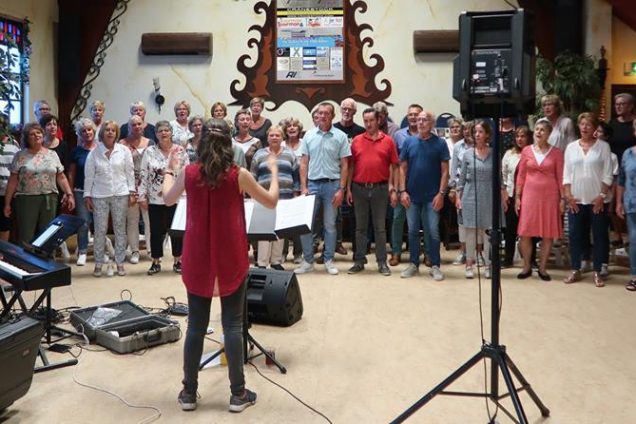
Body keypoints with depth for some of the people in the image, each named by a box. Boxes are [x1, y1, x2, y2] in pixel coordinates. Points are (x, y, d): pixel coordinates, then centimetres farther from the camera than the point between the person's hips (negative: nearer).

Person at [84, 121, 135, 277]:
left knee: (120, 229, 6)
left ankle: (120, 263, 15)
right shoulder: (94, 153, 2)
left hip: (120, 195, 1)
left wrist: (132, 192, 0)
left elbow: (129, 172, 4)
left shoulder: (124, 150, 3)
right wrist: (87, 195, 1)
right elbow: (89, 176, 4)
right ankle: (98, 264, 12)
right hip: (100, 196, 0)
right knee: (100, 230, 2)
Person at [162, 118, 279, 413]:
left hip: (198, 260, 2)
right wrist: (274, 172, 17)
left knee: (196, 326, 11)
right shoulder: (238, 175, -9)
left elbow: (167, 199, 16)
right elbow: (271, 202, 2)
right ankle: (238, 394, 13)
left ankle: (189, 393, 19)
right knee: (232, 325, 5)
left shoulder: (189, 173, -3)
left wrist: (169, 171, 33)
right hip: (231, 260, -2)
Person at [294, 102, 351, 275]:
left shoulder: (340, 136, -1)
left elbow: (344, 165, -1)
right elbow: (304, 163, 6)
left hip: (332, 184, -2)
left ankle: (329, 260, 18)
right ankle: (308, 260, 12)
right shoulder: (309, 135, 5)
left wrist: (341, 189, -7)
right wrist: (303, 187, -1)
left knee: (330, 224, 7)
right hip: (312, 184, 2)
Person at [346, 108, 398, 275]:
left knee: (380, 227, 5)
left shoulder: (388, 141, 2)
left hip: (380, 188, -1)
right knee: (360, 226, 9)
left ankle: (382, 262, 11)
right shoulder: (357, 140, 5)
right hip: (359, 188, 2)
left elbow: (394, 167, 2)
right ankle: (359, 261, 16)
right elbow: (351, 166, 6)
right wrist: (348, 188, 2)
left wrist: (393, 190, -3)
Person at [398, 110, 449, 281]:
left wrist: (441, 193, -10)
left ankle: (435, 266, 11)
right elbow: (402, 168, 5)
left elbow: (445, 170, -2)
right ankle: (413, 264, 20)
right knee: (412, 231, 9)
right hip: (412, 195, 2)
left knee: (433, 232, 1)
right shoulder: (409, 142, 4)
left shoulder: (440, 143, -2)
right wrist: (402, 191, -3)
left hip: (432, 196, -2)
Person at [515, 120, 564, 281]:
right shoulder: (526, 150, 4)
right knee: (525, 232, 0)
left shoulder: (556, 152, 1)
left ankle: (542, 268, 15)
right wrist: (517, 197, 3)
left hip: (549, 195, -1)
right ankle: (527, 267, 13)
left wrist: (563, 198, -3)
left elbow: (560, 177, 1)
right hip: (529, 194, 1)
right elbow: (521, 176, 6)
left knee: (548, 233, 4)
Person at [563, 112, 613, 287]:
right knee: (575, 235, 4)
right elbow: (566, 174, 6)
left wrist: (602, 196, -11)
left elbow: (607, 175, -3)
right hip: (576, 200, 2)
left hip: (597, 200, -2)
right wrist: (568, 196, -3)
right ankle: (575, 270, 14)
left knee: (599, 235, 2)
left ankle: (597, 272, 11)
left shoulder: (603, 146, 0)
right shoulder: (571, 147, 7)